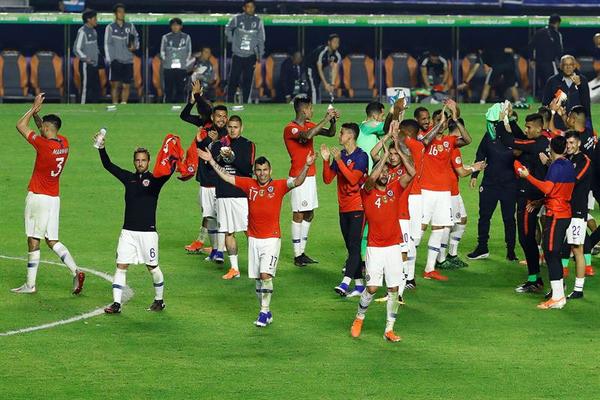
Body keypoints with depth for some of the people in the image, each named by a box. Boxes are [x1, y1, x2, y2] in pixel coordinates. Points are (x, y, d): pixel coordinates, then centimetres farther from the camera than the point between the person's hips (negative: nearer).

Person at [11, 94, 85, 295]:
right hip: (54, 198, 8)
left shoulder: (43, 144, -18)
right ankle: (76, 271, -3)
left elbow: (20, 126, -9)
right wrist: (36, 111, 11)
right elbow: (44, 128, 24)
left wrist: (34, 108, -1)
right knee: (52, 241, 12)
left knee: (33, 240, -1)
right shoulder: (64, 143, 5)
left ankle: (30, 284, 3)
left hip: (38, 196, -8)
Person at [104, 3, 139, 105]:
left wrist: (135, 46, -2)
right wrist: (109, 60, -6)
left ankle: (124, 104, 8)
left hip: (128, 61, 3)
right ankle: (115, 104, -4)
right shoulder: (110, 27, 3)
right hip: (116, 61, -3)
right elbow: (107, 44, 1)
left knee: (126, 85, 1)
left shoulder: (130, 26, 10)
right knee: (115, 84, -7)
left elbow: (136, 37, 20)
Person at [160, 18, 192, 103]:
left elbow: (189, 52, 12)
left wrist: (185, 63, 4)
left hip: (182, 68, 0)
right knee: (168, 89, -3)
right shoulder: (166, 37, 7)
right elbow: (162, 52, 10)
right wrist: (166, 61, 2)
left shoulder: (186, 37, 9)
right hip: (168, 68, 0)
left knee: (180, 89, -3)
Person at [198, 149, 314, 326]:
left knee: (265, 274, -15)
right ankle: (265, 313, 17)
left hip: (271, 239, -4)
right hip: (253, 238, 4)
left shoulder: (279, 186, -4)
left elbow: (297, 181, -17)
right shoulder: (249, 184, 5)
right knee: (257, 278, 7)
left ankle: (264, 312, -8)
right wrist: (211, 161, 8)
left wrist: (306, 166, -32)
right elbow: (226, 177, 11)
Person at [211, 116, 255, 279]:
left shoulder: (248, 145, 3)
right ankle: (234, 268, 11)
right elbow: (209, 166, 0)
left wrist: (232, 157, -21)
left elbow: (248, 169, -9)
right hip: (223, 195, 3)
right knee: (227, 233, 5)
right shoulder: (218, 145, 12)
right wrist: (220, 157, -18)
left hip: (242, 194, -3)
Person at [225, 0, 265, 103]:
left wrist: (259, 56, 1)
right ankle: (229, 101, 2)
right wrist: (231, 40, 6)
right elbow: (228, 29, 16)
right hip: (237, 56, -1)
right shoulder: (237, 19, -1)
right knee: (233, 80, -4)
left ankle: (245, 102, 8)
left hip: (250, 57, 1)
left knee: (248, 81, 1)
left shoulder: (258, 21, 2)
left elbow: (261, 40, 5)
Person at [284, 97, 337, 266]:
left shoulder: (310, 125, 12)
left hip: (310, 175, 9)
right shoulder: (290, 128, -14)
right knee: (299, 214, -7)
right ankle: (297, 255, -4)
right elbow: (307, 135, -32)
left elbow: (330, 133, 15)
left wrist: (333, 121, -6)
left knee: (309, 214, 10)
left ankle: (302, 252, 16)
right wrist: (325, 119, -27)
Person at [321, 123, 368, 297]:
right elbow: (327, 179, 8)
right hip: (344, 209, 8)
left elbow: (353, 178, -21)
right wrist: (326, 160, -4)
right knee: (351, 247, 9)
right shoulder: (340, 155, 10)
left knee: (354, 246, -12)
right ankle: (359, 284, 13)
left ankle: (345, 283, -23)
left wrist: (339, 160, -21)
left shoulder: (361, 156, -10)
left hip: (357, 208, -8)